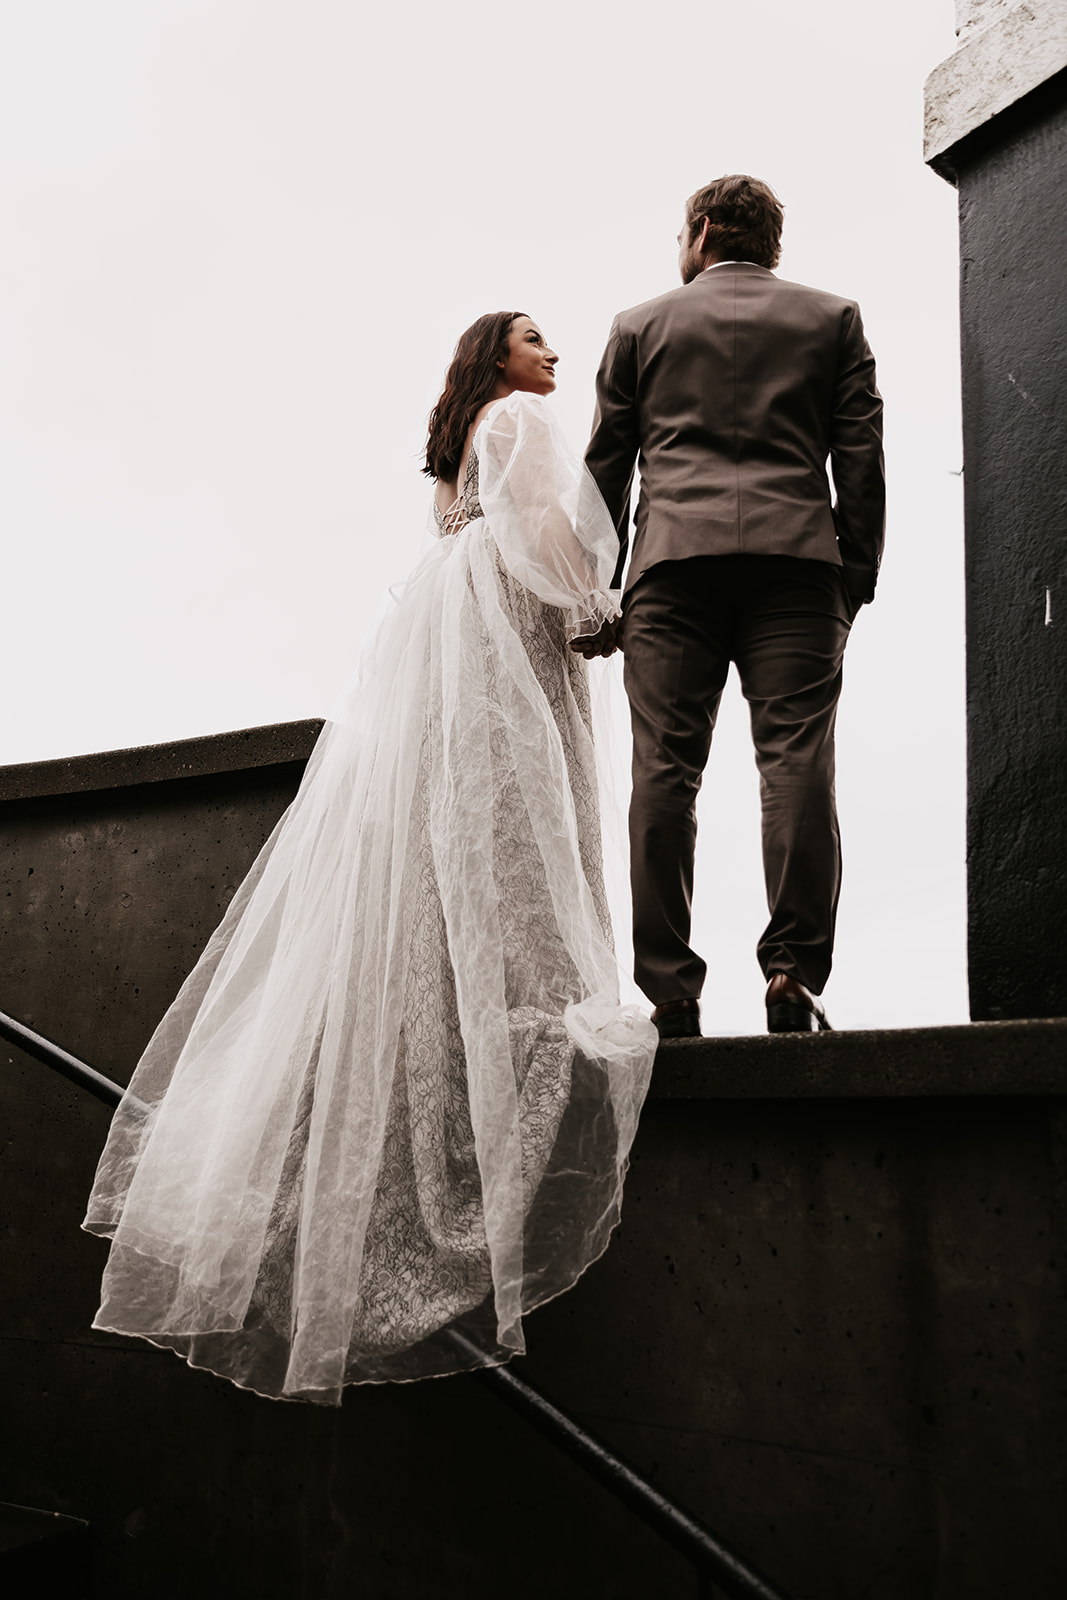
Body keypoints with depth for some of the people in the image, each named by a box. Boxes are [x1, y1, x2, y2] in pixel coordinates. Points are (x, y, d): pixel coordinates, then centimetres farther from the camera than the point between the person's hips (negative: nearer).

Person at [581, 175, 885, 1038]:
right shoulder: (832, 318, 19)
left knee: (664, 771, -4)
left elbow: (605, 469, 15)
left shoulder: (640, 325, 19)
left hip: (674, 557, 0)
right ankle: (794, 974, -16)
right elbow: (861, 458, 9)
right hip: (797, 555, 0)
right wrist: (857, 578, 9)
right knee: (797, 763, -7)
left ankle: (671, 992, -8)